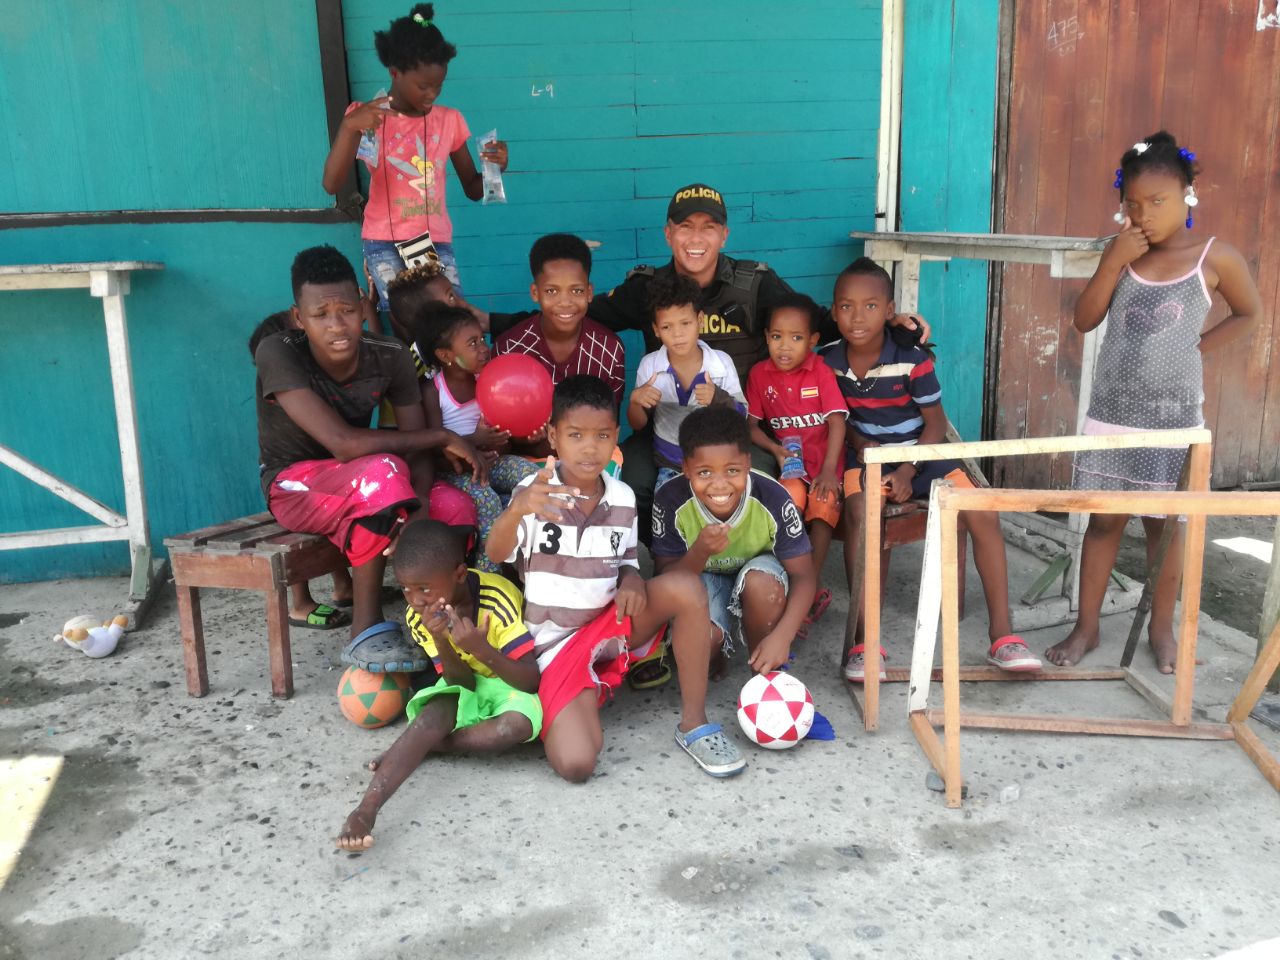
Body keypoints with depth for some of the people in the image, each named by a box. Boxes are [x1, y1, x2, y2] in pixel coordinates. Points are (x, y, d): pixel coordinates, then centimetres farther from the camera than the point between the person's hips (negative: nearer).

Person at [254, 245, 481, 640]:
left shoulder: (391, 355, -12)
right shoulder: (277, 352, -26)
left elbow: (417, 450, -11)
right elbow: (343, 443, -33)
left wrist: (420, 504, -33)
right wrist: (442, 437, -25)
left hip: (358, 482, 4)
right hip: (294, 484, -4)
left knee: (457, 508, -23)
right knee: (384, 471, -35)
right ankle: (366, 623, -21)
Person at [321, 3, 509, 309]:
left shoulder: (449, 120, 5)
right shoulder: (366, 118, -2)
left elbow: (473, 190, 11)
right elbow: (331, 185, -13)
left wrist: (494, 168, -11)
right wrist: (348, 126, -26)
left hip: (436, 240, 3)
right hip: (385, 242, -3)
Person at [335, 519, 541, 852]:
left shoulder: (498, 600, -29)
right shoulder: (417, 616, -14)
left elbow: (531, 682, -27)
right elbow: (460, 682, -16)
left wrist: (481, 649, -41)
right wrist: (441, 643, -35)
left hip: (511, 683, -3)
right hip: (467, 687, 3)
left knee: (518, 724, -36)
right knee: (435, 714, -31)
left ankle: (419, 747, -18)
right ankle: (365, 810, -38)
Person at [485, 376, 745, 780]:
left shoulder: (623, 498, 1)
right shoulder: (536, 493, -14)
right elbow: (496, 554, -32)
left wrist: (633, 582, -13)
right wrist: (516, 509, -55)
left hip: (612, 621, 4)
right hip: (558, 643, -4)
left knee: (685, 587, -25)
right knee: (575, 762, -26)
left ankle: (693, 725, -12)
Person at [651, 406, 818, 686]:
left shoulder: (773, 498, -29)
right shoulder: (671, 500, -27)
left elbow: (803, 574, -20)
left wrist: (782, 636, -34)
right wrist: (700, 552, -40)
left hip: (759, 587, 1)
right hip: (702, 581, 0)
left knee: (761, 581, -35)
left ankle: (766, 674, -9)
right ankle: (712, 652, 8)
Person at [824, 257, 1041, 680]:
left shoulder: (912, 358, -13)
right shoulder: (828, 361, -5)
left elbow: (936, 422, -7)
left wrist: (907, 472, -17)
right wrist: (860, 442, -11)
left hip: (918, 452, 1)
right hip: (865, 454, 0)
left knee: (983, 514, -19)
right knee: (860, 513, -35)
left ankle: (1002, 633, -7)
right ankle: (862, 639, -29)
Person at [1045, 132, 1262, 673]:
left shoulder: (1216, 259, -5)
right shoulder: (1123, 255, 2)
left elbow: (1249, 315, 9)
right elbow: (1085, 321, -4)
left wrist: (1198, 347, -3)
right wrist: (1112, 260, -14)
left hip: (1173, 417, -2)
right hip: (1110, 413, 2)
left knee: (1164, 524, 9)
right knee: (1104, 520, 7)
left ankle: (1162, 627, 27)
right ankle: (1086, 627, 17)